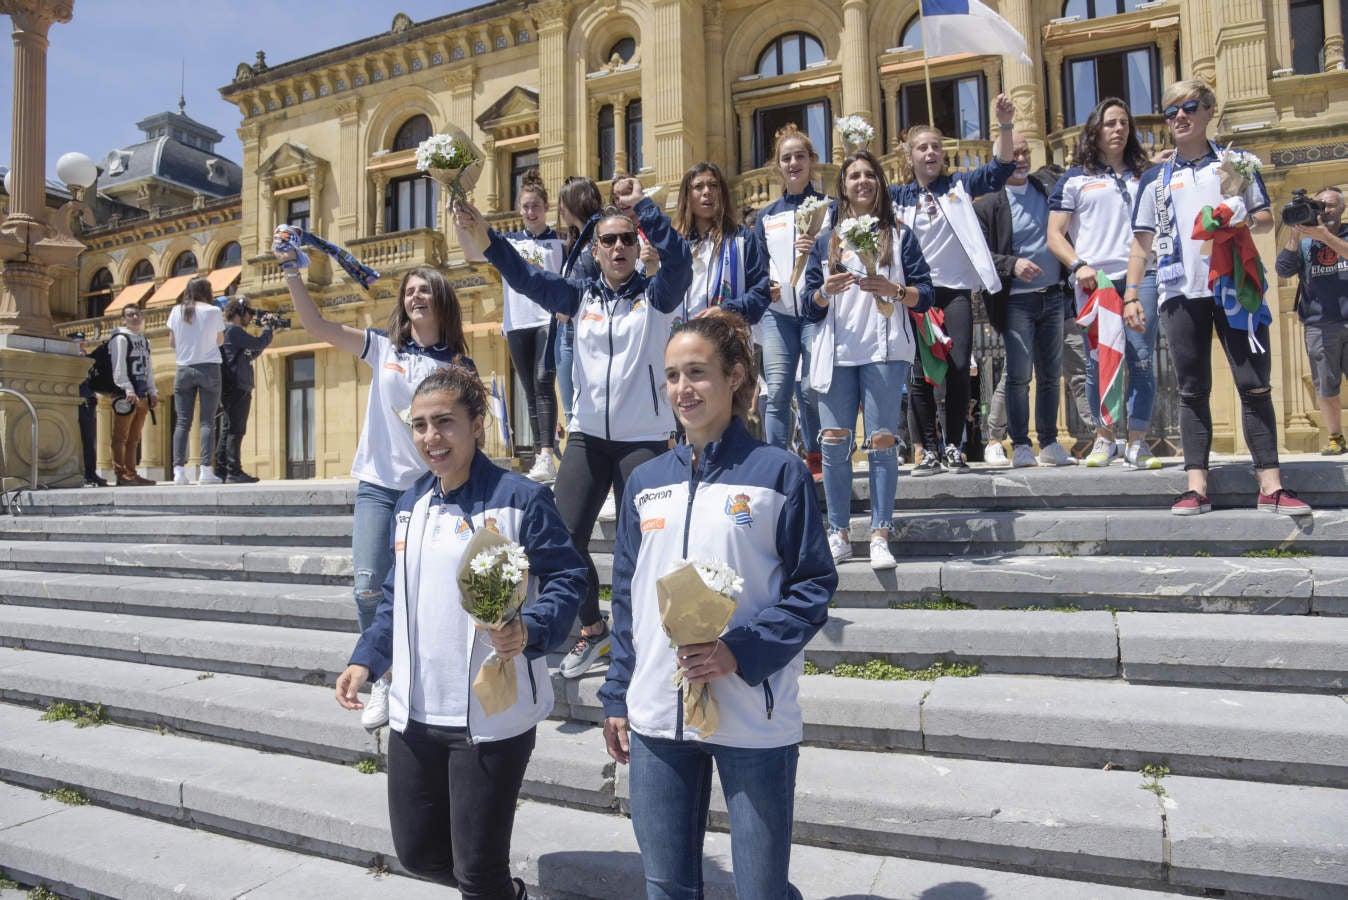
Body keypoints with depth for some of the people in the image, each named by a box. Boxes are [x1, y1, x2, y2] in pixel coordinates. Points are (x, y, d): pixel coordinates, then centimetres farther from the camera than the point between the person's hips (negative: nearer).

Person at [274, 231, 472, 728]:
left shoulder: (459, 366, 4)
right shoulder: (383, 348, 6)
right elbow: (315, 324, -1)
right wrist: (291, 268, -8)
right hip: (378, 485, 1)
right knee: (367, 587, -4)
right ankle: (384, 680, 16)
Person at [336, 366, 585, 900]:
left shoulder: (519, 499, -12)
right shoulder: (411, 505, 10)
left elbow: (567, 579, -12)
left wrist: (528, 631, -29)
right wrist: (366, 660, 8)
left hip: (492, 719, -7)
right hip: (414, 713, 7)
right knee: (417, 852, 19)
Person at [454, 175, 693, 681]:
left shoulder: (655, 295, 2)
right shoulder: (581, 297, 9)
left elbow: (678, 259, -18)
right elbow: (527, 278, -4)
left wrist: (641, 205, -21)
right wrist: (485, 239, -19)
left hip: (644, 439, -3)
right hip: (587, 436, 3)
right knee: (566, 540, 1)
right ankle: (593, 631, 22)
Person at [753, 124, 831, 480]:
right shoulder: (766, 215, 17)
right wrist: (764, 285, -3)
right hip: (777, 313, 3)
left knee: (811, 389, -6)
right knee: (777, 390, -6)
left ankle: (816, 458, 12)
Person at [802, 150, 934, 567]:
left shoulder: (899, 235, 13)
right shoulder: (826, 241, 17)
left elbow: (925, 294, 5)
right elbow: (810, 306, 12)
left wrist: (892, 290, -13)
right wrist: (826, 291, -9)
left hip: (884, 350, -2)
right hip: (837, 352, 2)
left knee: (882, 441, -7)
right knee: (834, 442, -2)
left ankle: (880, 536, -1)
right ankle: (838, 535, 6)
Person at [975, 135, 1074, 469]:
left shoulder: (1047, 190, 13)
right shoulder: (986, 204, -1)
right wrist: (1012, 264, -22)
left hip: (1052, 295, 4)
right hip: (1017, 300, -4)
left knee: (1051, 375, 7)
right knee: (1018, 375, -6)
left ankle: (1049, 444, 15)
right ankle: (1020, 445, 3)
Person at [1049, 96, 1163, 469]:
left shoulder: (1145, 175, 19)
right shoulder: (1075, 179, 11)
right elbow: (1054, 235, 5)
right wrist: (1078, 266, -10)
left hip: (1141, 275, 2)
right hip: (1094, 281, -2)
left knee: (1142, 361, -5)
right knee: (1098, 362, -2)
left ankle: (1137, 442, 2)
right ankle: (1104, 438, 12)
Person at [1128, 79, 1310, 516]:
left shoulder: (1238, 163, 13)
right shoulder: (1155, 178, 14)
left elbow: (1266, 219, 11)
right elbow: (1141, 242, 12)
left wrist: (1246, 221, -12)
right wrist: (1130, 295, 2)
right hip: (1181, 294, 1)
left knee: (1255, 385, -4)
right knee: (1193, 391, 2)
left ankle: (1270, 486, -1)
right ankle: (1196, 487, 2)